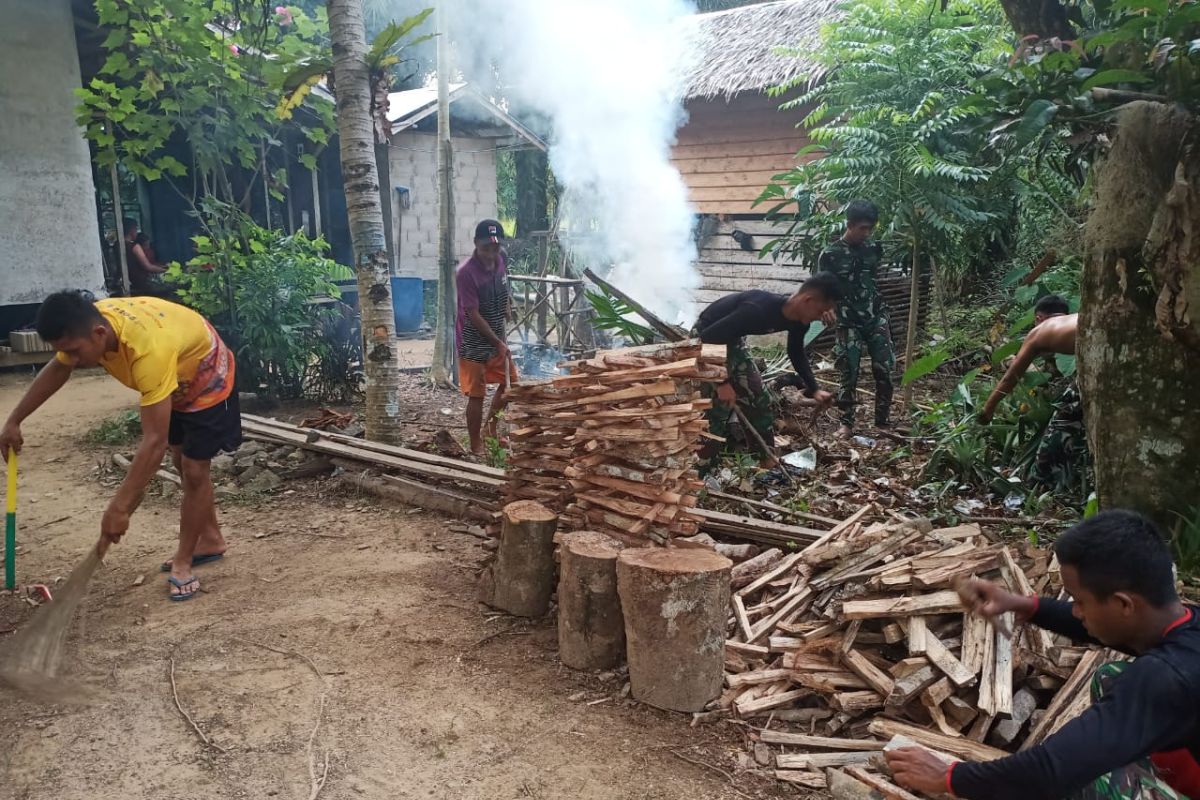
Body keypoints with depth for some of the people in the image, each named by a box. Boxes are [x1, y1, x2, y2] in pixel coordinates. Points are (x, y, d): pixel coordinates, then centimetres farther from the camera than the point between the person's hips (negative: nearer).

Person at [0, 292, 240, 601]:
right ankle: (210, 539, 33)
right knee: (183, 463, 17)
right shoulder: (88, 324, -22)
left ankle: (182, 563, 8)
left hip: (208, 379, -8)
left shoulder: (149, 350, -45)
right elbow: (56, 370, 3)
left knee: (194, 470, -7)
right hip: (175, 380, 8)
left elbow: (154, 441, -44)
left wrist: (119, 507, -42)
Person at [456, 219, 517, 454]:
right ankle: (476, 447, 12)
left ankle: (491, 427, 36)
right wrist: (497, 343, -20)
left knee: (510, 383, 16)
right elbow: (473, 314, -22)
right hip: (474, 343, -7)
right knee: (476, 395, 0)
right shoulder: (466, 272, -24)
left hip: (497, 338, 7)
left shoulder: (499, 261, -1)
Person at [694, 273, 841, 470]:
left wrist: (813, 389, 5)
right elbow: (709, 337, -34)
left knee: (761, 401, 10)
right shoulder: (758, 310, -38)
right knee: (718, 410, -12)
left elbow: (796, 352, 12)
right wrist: (722, 382, -30)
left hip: (733, 340, 9)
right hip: (708, 339, -9)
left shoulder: (798, 320, -11)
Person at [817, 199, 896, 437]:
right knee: (849, 374, -2)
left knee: (885, 371, 0)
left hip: (876, 319, 4)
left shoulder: (873, 248, 4)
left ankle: (882, 422, 12)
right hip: (849, 324, -3)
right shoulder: (830, 255, -8)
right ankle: (846, 423, 12)